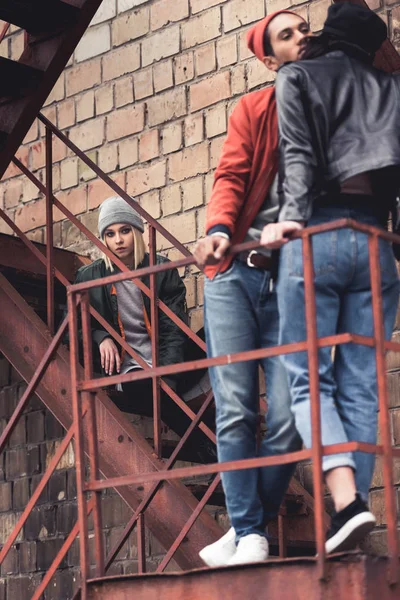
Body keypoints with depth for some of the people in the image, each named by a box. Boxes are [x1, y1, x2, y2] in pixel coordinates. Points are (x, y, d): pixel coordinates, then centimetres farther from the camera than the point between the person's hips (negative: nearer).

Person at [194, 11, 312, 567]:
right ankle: (250, 533, -1)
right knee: (235, 410, -7)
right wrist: (219, 229, -18)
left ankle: (248, 530, 7)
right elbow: (231, 176, 1)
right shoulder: (254, 109, 12)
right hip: (235, 273, 0)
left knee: (287, 419, -8)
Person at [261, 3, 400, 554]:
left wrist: (291, 217, -13)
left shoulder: (297, 76, 12)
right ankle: (353, 505, -2)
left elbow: (298, 156, -3)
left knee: (308, 376, -3)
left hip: (318, 233, -3)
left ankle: (348, 500, -22)